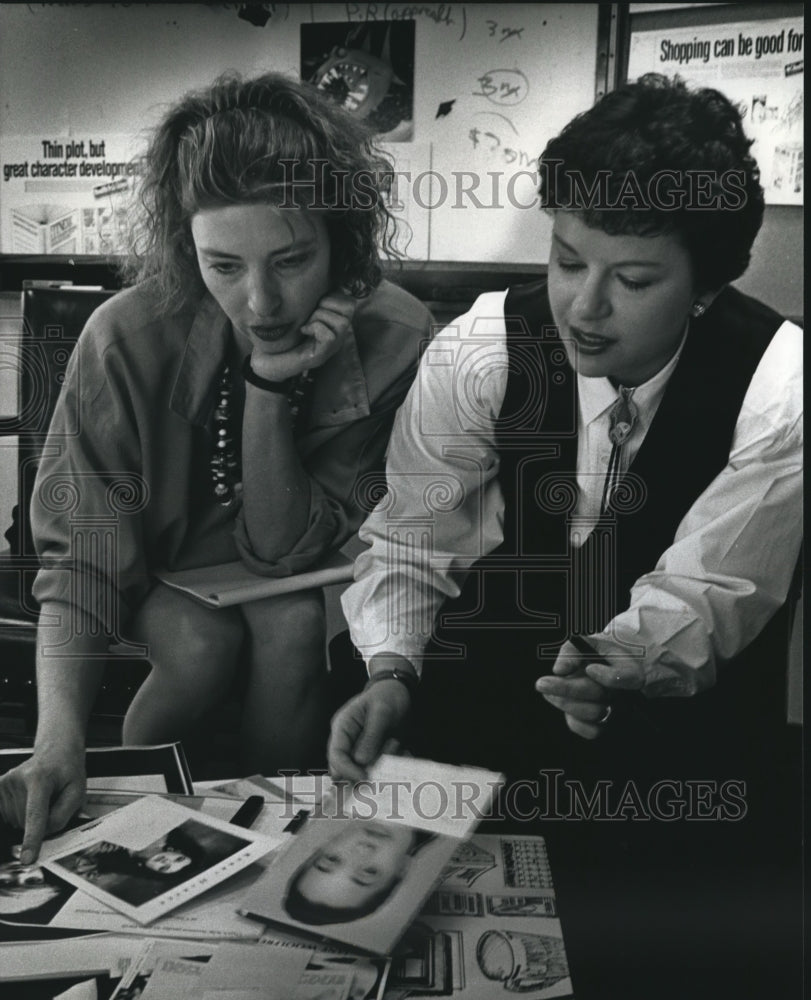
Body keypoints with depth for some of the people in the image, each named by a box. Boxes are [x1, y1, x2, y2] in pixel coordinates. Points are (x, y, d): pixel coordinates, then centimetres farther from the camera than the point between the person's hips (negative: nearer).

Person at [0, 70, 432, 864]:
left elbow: (280, 550, -21)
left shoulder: (394, 339, -24)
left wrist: (270, 388, -34)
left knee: (292, 625, -29)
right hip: (163, 574, 0)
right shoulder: (130, 337, -25)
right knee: (203, 644, -29)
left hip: (308, 575, 1)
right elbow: (82, 560, -23)